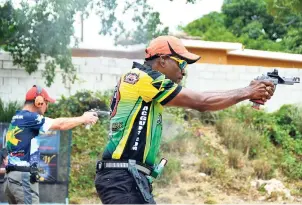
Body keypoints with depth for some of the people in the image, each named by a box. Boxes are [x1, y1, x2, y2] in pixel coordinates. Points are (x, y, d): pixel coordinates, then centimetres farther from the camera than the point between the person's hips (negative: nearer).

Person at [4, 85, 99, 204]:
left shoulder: (18, 118, 18)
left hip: (12, 176, 10)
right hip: (23, 176, -10)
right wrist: (83, 119, 3)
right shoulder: (28, 117, -10)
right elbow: (60, 125, -9)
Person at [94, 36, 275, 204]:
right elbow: (201, 103, -8)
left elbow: (196, 98, 15)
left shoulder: (147, 84, 17)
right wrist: (247, 93, 3)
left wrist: (249, 91, 9)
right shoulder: (143, 78, -10)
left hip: (131, 178, 11)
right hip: (122, 178, -11)